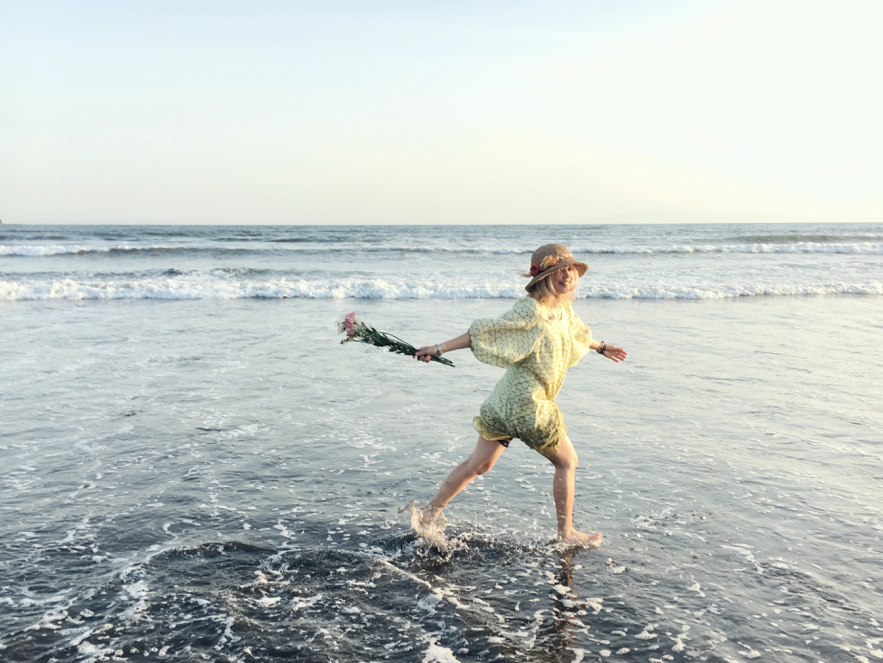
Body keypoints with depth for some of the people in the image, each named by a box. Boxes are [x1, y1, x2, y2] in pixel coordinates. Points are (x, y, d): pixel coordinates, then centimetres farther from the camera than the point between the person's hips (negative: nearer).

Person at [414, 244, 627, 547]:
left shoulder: (564, 310, 9)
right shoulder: (531, 310, -19)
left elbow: (576, 334, 32)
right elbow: (483, 332, -19)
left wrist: (602, 347, 48)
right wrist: (440, 348, -18)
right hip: (528, 406, -9)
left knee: (478, 464, 14)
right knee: (567, 462, 8)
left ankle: (430, 512, 21)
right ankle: (566, 533, 23)